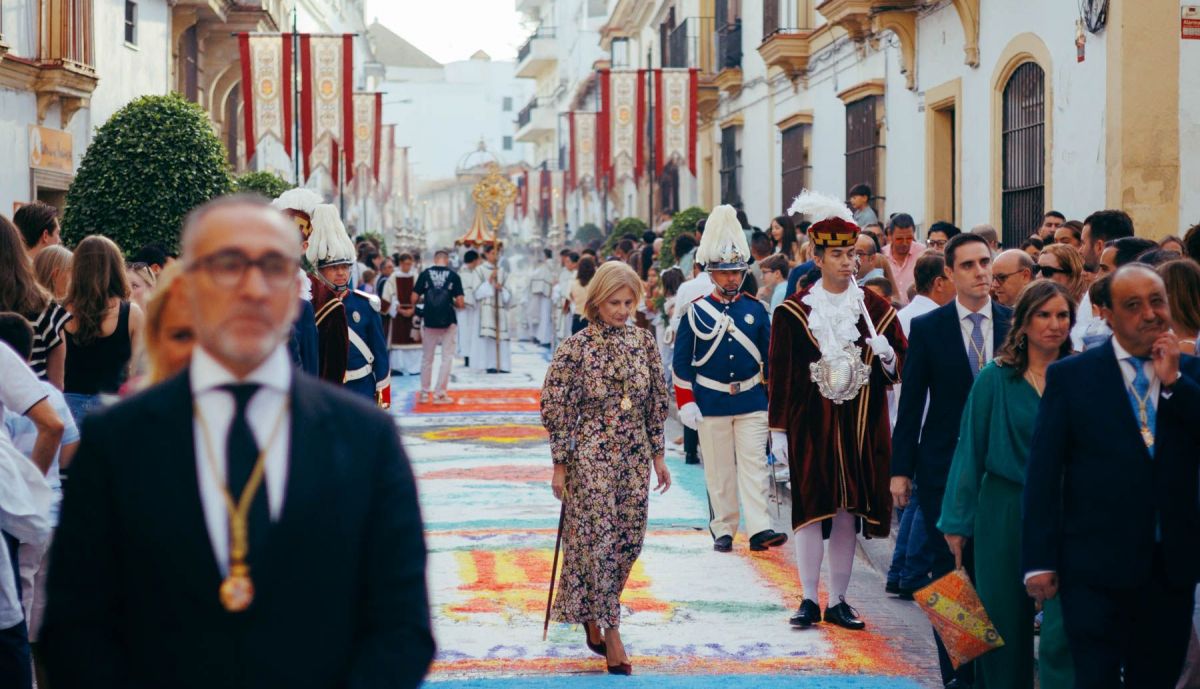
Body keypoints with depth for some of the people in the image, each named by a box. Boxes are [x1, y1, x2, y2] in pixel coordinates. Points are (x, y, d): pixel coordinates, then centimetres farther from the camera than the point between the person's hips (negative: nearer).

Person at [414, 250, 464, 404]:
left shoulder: (425, 274, -2)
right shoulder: (453, 276, -4)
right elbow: (460, 303, -7)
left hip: (429, 320, 2)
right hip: (448, 322, -2)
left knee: (427, 358, 14)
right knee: (447, 358, 6)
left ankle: (424, 393, 19)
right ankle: (440, 394, 3)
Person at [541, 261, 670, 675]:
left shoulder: (643, 341, 5)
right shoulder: (576, 348, -9)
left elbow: (657, 401, 12)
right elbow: (556, 409, -6)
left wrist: (658, 455, 11)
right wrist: (560, 465, -7)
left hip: (634, 456, 5)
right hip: (591, 457, -5)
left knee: (629, 541, 8)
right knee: (598, 542, -5)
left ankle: (592, 615, 28)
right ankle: (611, 636, 0)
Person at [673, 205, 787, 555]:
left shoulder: (755, 309, 4)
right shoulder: (696, 311, -2)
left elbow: (771, 357, 10)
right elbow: (681, 362, 0)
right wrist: (685, 402, -5)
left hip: (751, 400, 1)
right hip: (711, 403, -1)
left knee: (754, 464, -4)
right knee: (719, 470, 5)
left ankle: (759, 529, -9)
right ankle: (723, 530, 12)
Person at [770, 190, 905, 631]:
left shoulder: (875, 307, 7)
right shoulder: (794, 311, 0)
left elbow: (901, 369, 13)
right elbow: (781, 375, 0)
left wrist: (888, 356, -10)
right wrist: (778, 429, -4)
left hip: (860, 426, 2)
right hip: (811, 425, -2)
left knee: (849, 512, 4)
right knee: (812, 508, -4)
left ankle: (838, 601, 12)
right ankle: (809, 599, 5)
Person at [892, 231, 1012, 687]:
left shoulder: (1014, 324, 2)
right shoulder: (927, 328, -1)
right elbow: (911, 402, 0)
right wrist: (901, 469, -3)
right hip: (943, 467, -1)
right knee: (949, 571, 3)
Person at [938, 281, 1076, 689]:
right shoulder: (996, 379, -1)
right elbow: (971, 451, 0)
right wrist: (957, 522, -2)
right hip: (1005, 513, 0)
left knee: (1062, 628, -9)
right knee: (1005, 623, 9)